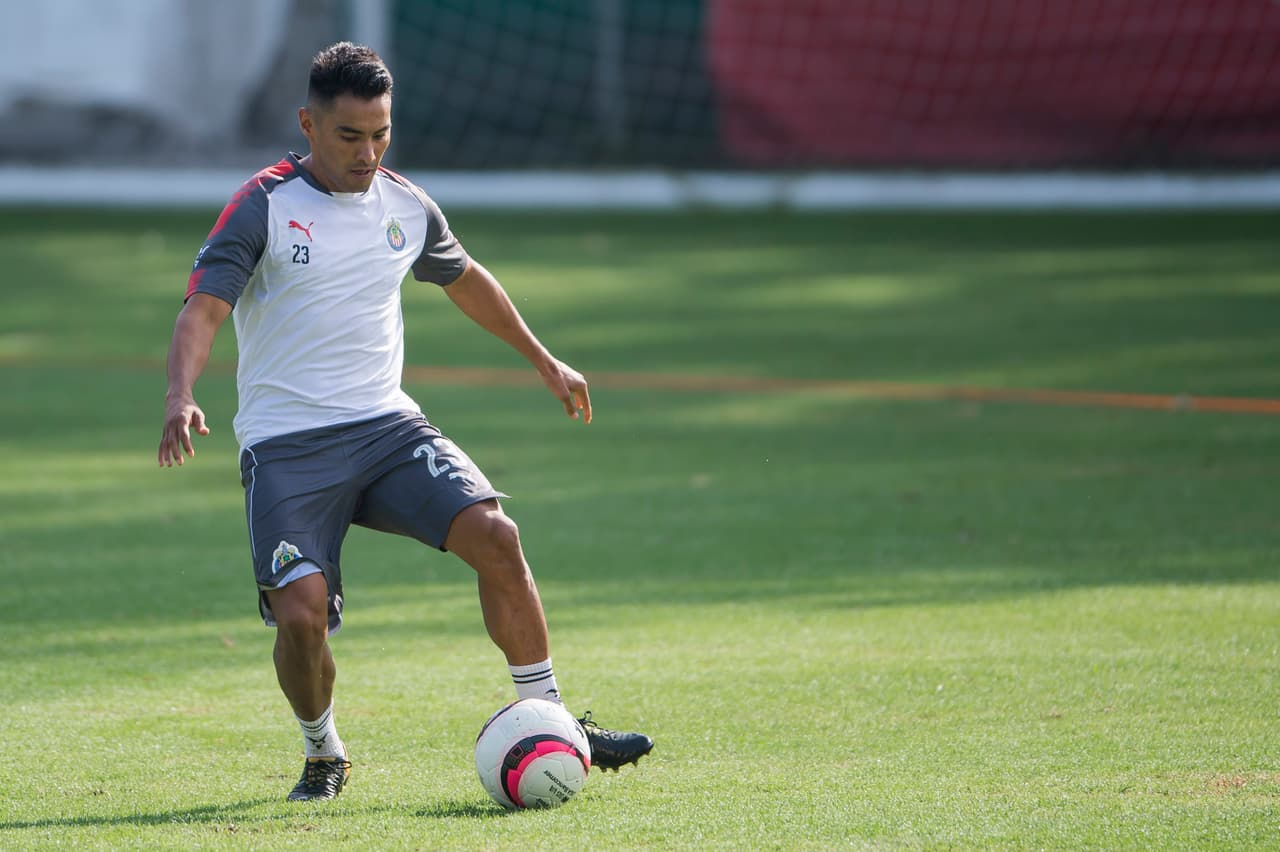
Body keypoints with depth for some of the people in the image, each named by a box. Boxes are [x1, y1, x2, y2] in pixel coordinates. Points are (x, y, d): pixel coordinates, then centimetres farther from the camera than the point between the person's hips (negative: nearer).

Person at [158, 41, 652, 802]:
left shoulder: (407, 207, 9)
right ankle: (324, 757, 13)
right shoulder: (264, 206, -7)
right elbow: (203, 309, -16)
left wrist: (544, 361, 38)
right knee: (301, 615, -18)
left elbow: (466, 279, 29)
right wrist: (182, 397, -35)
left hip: (386, 425, 4)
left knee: (494, 535, -18)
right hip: (286, 446, -4)